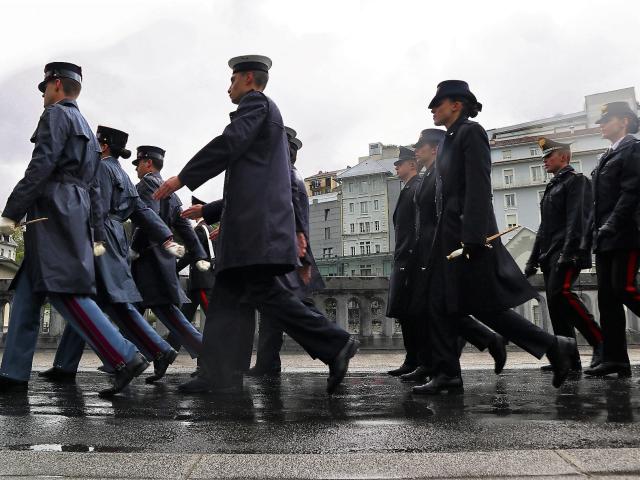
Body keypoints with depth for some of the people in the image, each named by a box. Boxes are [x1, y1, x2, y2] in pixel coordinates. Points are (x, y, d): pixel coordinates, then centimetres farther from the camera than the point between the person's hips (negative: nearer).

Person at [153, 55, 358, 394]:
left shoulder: (256, 103, 3)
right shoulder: (266, 115, 31)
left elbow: (228, 144, -13)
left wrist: (182, 178, -10)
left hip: (257, 220, -10)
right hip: (252, 222, 10)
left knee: (262, 291, -15)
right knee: (226, 296, 4)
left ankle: (334, 344, -10)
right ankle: (218, 374, 2)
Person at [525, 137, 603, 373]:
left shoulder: (576, 180, 0)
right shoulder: (552, 187, 26)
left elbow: (577, 219, -13)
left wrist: (568, 252, -23)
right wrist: (533, 259, 21)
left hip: (568, 253, -9)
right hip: (550, 255, 9)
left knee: (560, 293, -24)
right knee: (555, 303, 2)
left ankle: (601, 341, -14)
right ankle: (569, 360, 4)